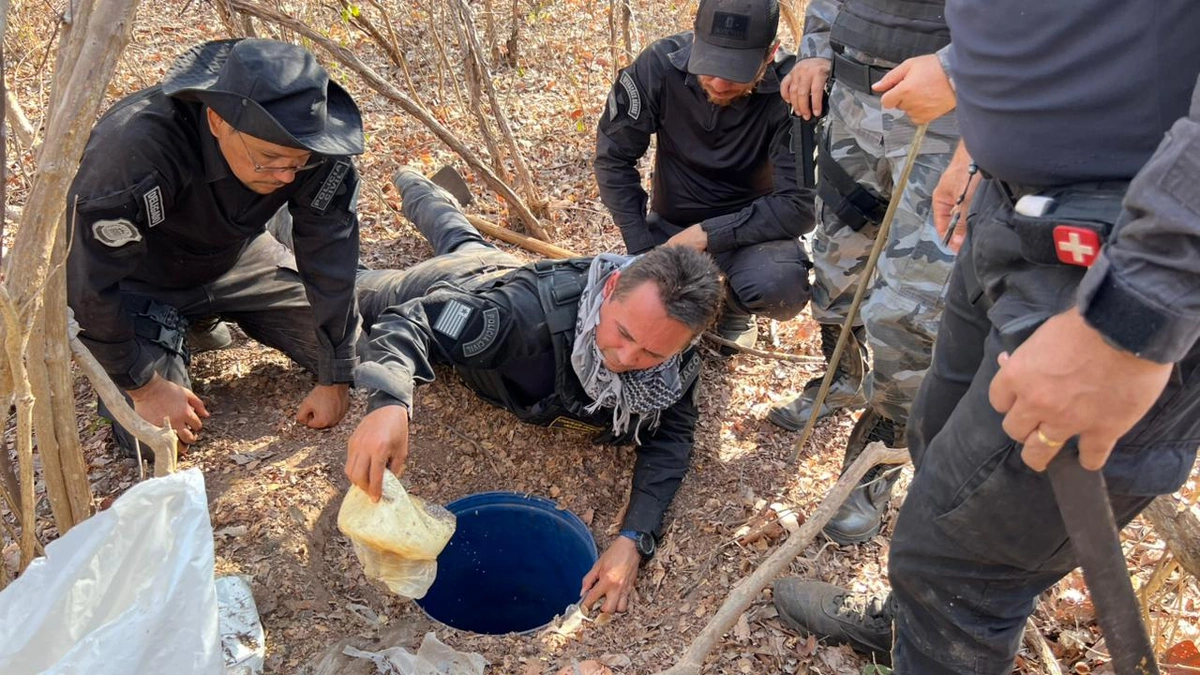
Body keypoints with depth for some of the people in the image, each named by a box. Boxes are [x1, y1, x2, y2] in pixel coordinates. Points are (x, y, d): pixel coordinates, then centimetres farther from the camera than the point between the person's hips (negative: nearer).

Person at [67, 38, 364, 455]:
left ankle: (208, 318, 21)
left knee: (349, 346, 0)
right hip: (138, 280, -4)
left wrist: (336, 379, -16)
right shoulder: (135, 150, -39)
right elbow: (88, 283, -29)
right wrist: (143, 386, -21)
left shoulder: (313, 141, -28)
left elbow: (330, 260, -20)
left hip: (236, 256, 4)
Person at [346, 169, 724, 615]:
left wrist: (634, 539, -44)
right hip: (457, 295, -4)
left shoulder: (677, 362, -38)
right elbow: (416, 320, -49)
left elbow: (669, 437, -28)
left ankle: (414, 187, 65)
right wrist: (389, 404, -69)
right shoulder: (538, 307, -52)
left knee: (459, 240, 38)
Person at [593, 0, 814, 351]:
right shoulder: (660, 64, -20)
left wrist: (706, 234, -29)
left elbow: (800, 204, -23)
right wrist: (643, 251, -15)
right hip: (670, 225, 2)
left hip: (751, 228, -1)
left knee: (782, 284, -33)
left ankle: (733, 307, 5)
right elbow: (613, 157, -10)